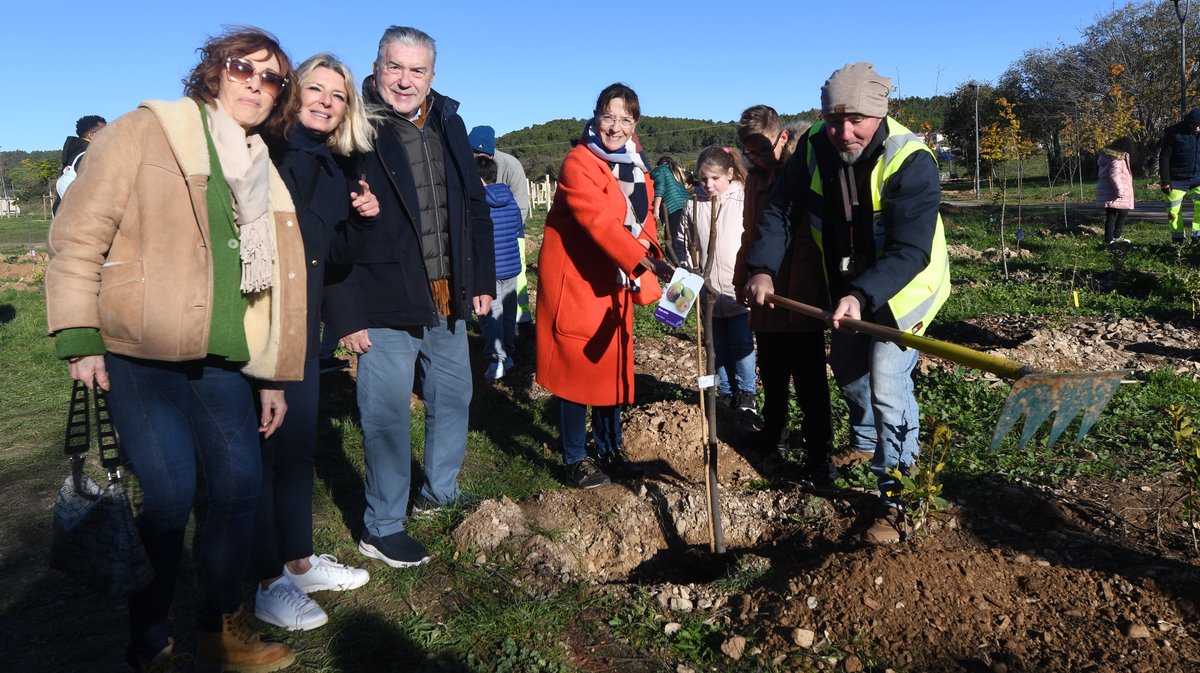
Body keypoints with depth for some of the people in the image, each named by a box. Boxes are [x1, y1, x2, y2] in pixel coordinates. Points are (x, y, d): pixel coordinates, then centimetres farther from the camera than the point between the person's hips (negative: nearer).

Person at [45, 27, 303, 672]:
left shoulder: (262, 172, 18)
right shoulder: (146, 131, -1)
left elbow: (270, 278, 19)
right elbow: (80, 233, -6)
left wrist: (271, 377, 16)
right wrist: (79, 338, -13)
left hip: (222, 360, 6)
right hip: (141, 355, -6)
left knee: (241, 485, 2)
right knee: (169, 497, -10)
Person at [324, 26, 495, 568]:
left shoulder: (448, 123, 8)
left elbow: (475, 207, 14)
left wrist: (482, 280, 11)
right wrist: (346, 314, -16)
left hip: (448, 300, 7)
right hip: (386, 304, -6)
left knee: (453, 397, 19)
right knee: (387, 415, 1)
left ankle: (440, 490, 41)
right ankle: (382, 528, 18)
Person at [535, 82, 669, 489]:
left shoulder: (635, 164, 8)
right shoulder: (578, 164, -18)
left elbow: (642, 218, 9)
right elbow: (599, 222, -32)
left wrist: (647, 267, -9)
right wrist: (643, 261, -43)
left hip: (613, 280, 7)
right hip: (575, 277, -7)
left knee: (614, 362, 13)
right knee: (576, 364, -1)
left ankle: (610, 448, 29)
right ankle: (576, 458, 13)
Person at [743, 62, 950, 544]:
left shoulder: (911, 161, -30)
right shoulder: (814, 147, -14)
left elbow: (909, 251, -37)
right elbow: (781, 210, -9)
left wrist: (863, 295, -51)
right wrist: (762, 269, -22)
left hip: (901, 288, -6)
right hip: (846, 286, 7)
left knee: (887, 386, -16)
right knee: (847, 370, 23)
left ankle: (896, 498, -2)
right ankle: (864, 448, 51)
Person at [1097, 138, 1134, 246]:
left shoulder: (1109, 157, 15)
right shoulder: (1117, 160, -16)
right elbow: (1114, 176, -26)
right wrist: (1120, 191, -24)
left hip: (1107, 194, 9)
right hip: (1114, 195, -9)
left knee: (1110, 215, 10)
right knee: (1123, 213, 5)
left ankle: (1108, 239, 11)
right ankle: (1116, 236, 9)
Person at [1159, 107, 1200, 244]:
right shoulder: (1173, 132, -8)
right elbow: (1164, 158, -8)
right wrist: (1165, 181, -11)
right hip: (1177, 180, -2)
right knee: (1173, 210, 3)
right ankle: (1178, 238, 18)